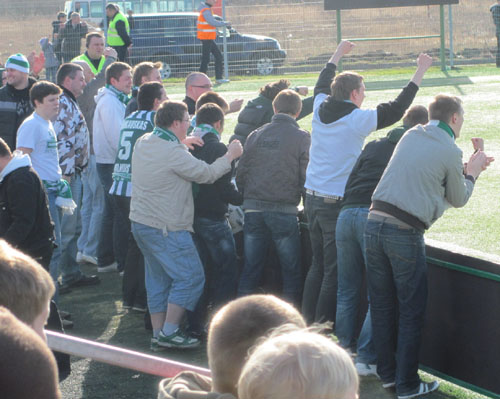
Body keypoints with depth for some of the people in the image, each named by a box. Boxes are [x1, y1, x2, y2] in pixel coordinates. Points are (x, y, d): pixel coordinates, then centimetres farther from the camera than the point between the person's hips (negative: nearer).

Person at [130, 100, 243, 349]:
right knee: (190, 276, -3)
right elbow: (207, 174, -14)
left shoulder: (143, 143, 7)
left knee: (158, 278, 15)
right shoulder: (174, 152, -20)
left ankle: (158, 333, 17)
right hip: (166, 228, -9)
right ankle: (169, 332, -5)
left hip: (141, 223, 10)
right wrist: (230, 155, 0)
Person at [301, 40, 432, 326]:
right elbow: (396, 109, -6)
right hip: (337, 203, -7)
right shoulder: (358, 120, -14)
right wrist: (420, 72, 1)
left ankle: (306, 324, 20)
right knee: (334, 272, -2)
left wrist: (338, 55, 41)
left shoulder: (320, 110, 4)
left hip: (313, 198, 7)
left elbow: (322, 86, 27)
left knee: (318, 267, 16)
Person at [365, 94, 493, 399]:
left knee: (382, 305, 15)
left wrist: (467, 167, 31)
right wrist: (472, 173, 26)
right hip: (405, 232, -6)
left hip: (375, 223, 6)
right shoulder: (450, 152, -5)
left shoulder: (411, 136, 13)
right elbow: (458, 199, 9)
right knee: (411, 312, 4)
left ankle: (387, 372, 25)